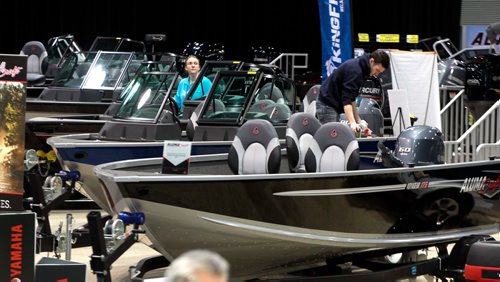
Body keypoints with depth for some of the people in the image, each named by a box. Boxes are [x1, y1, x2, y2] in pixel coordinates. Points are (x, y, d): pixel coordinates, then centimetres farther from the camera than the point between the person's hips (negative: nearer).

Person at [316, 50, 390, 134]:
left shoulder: (358, 65, 9)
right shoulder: (355, 70, -22)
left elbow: (351, 98, 15)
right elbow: (347, 99, -29)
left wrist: (357, 120, 11)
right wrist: (352, 123, -38)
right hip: (327, 105, -10)